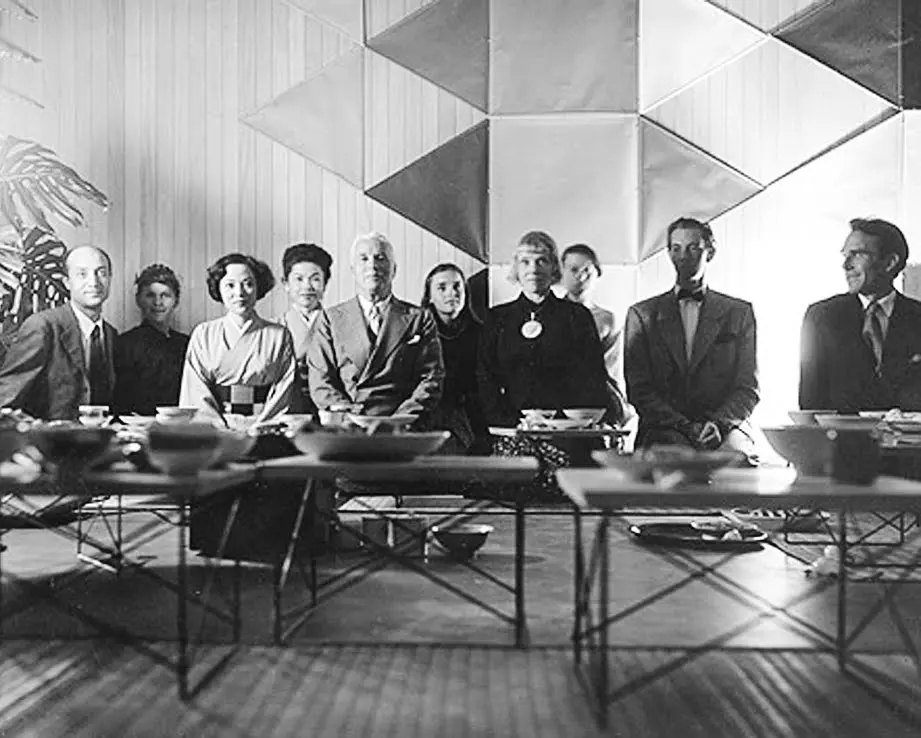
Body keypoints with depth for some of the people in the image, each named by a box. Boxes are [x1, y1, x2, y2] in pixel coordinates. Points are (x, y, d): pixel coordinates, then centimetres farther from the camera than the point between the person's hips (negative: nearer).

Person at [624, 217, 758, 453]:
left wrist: (719, 422, -13)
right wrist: (686, 426, -11)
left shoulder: (739, 312, 13)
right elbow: (638, 390, 3)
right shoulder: (642, 314, 11)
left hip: (725, 427, 1)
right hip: (665, 430, -1)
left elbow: (748, 388, 8)